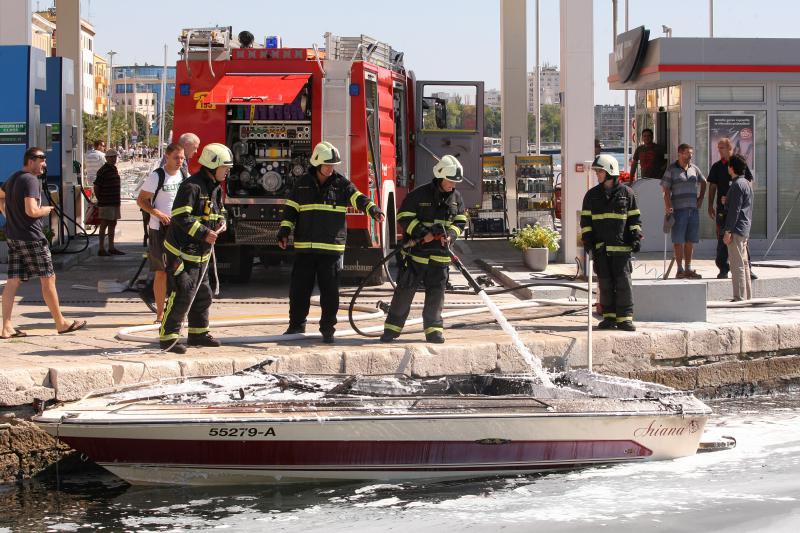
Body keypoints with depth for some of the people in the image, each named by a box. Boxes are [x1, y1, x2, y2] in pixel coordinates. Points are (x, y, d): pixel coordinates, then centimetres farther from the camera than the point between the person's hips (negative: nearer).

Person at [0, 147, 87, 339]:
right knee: (48, 279, 2)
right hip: (31, 237, -9)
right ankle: (61, 323, 10)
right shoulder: (30, 180, -15)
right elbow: (31, 211, -24)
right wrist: (46, 210, -5)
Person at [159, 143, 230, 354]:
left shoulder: (215, 189, 12)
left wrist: (221, 224, 2)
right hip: (183, 252, -10)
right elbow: (181, 217, -26)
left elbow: (220, 212, 24)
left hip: (201, 253, 10)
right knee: (182, 295, -13)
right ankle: (168, 337, -7)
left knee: (202, 295, 17)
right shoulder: (191, 187, -19)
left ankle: (198, 333, 30)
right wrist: (203, 233, -29)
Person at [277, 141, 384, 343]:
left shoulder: (341, 183, 3)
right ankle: (296, 325, 19)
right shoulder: (303, 184, 8)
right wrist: (284, 232, 1)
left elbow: (358, 198, -10)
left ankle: (327, 328, 10)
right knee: (299, 289, 5)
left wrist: (373, 209, -30)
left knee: (330, 291, 0)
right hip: (305, 248, 1)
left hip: (331, 248, -1)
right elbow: (291, 209, 11)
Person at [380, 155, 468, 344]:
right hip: (415, 252, -4)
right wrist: (423, 234, -20)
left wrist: (450, 235, -10)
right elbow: (404, 217, -10)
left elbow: (460, 222, 11)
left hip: (440, 255, 4)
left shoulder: (456, 198, 6)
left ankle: (433, 329, 12)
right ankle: (392, 328, 10)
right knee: (405, 291, 1)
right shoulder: (419, 194, -10)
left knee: (436, 293, 3)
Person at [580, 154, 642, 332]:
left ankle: (625, 318, -2)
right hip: (600, 247, 2)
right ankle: (609, 317, 11)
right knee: (605, 283, 4)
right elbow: (585, 219, 10)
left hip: (621, 246, -2)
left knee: (623, 282, -5)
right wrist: (587, 240, 0)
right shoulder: (592, 195, 10)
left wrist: (636, 237, -4)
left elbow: (634, 218, 7)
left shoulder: (626, 193, 4)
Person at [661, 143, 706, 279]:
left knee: (690, 240, 7)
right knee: (678, 240, -3)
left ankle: (688, 268, 14)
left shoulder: (694, 168, 12)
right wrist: (668, 207, -18)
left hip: (693, 209, 5)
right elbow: (666, 190, -6)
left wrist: (701, 198, 19)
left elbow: (703, 182, 29)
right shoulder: (671, 169, -2)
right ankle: (680, 269, 1)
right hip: (678, 210, -5)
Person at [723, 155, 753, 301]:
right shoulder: (747, 184, 16)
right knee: (744, 263, 13)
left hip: (736, 230, -10)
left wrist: (728, 231, -19)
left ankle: (740, 298, -10)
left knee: (737, 265, -9)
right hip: (745, 229, 10)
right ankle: (747, 296, 17)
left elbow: (734, 210, -19)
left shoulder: (737, 185, -14)